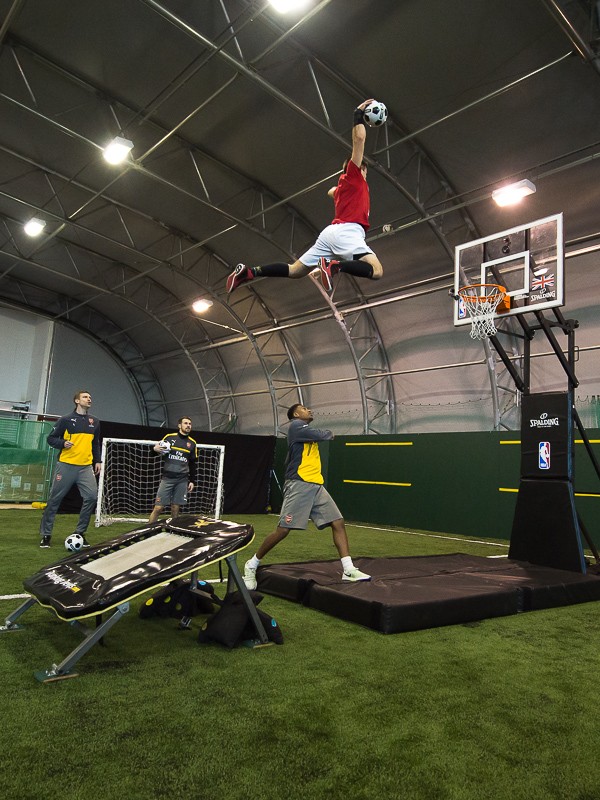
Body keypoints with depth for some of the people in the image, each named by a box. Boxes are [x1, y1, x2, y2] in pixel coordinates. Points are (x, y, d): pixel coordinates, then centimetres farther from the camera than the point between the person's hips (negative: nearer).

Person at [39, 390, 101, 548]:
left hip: (86, 467, 3)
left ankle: (80, 532, 6)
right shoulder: (66, 420, 0)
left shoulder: (94, 422, 13)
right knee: (54, 499, 2)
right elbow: (51, 438, 3)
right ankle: (46, 534, 17)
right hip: (66, 465, -3)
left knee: (91, 496, -10)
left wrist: (97, 461, 15)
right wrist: (63, 443, -15)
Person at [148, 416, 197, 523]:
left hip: (182, 480, 2)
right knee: (158, 507, -5)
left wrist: (192, 481, 10)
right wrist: (155, 449, -15)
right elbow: (157, 449, 8)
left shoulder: (192, 443, 10)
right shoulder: (169, 437, 2)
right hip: (167, 478, -2)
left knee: (175, 509, 4)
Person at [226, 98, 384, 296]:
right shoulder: (354, 176, 9)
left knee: (294, 271, 5)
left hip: (332, 231, 8)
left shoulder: (341, 187, 29)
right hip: (347, 231, -8)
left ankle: (249, 272, -3)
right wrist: (359, 115, 10)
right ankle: (333, 265, -34)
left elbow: (332, 191, 56)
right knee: (376, 271, -21)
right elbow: (359, 139, 2)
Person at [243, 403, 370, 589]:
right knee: (283, 530, -8)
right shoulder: (296, 425, -4)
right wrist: (329, 433, 8)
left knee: (338, 522, 0)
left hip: (316, 486, 9)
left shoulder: (306, 430, 24)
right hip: (299, 485, -9)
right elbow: (321, 435, -12)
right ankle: (251, 565, 8)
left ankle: (348, 570, 2)